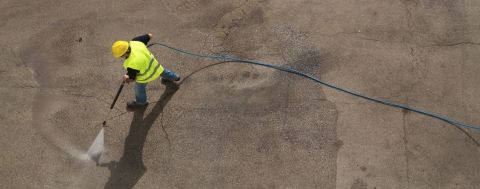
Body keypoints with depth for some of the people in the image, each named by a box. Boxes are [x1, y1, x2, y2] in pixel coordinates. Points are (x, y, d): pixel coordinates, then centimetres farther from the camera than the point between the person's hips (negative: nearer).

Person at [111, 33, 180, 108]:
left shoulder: (131, 64, -43)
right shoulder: (134, 42, -29)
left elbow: (132, 79, -24)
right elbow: (149, 36, -14)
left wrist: (127, 78, -2)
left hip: (146, 75, -6)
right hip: (154, 64, 6)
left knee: (139, 88, 24)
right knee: (162, 71, 37)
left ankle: (141, 102, 55)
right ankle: (174, 77, 69)